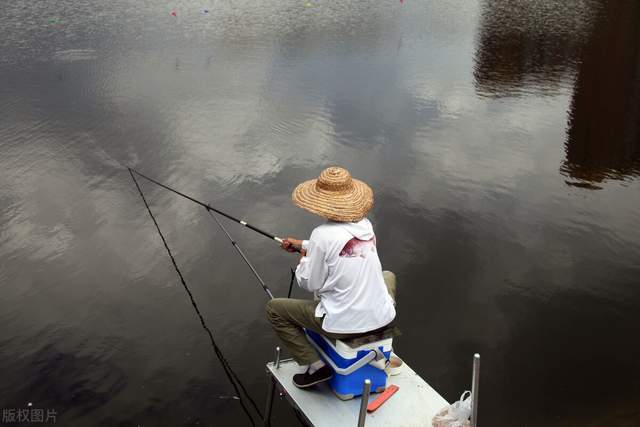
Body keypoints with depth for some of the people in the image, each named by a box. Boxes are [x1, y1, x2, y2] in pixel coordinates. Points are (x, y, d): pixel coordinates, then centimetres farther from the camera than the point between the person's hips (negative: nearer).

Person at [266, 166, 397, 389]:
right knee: (388, 276, 38)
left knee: (274, 309, 11)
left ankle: (316, 366, 6)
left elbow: (310, 284, -9)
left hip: (344, 325, -5)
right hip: (382, 318, 6)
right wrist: (304, 245, 23)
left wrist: (303, 257, 9)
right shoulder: (365, 225, 1)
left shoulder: (323, 234, -18)